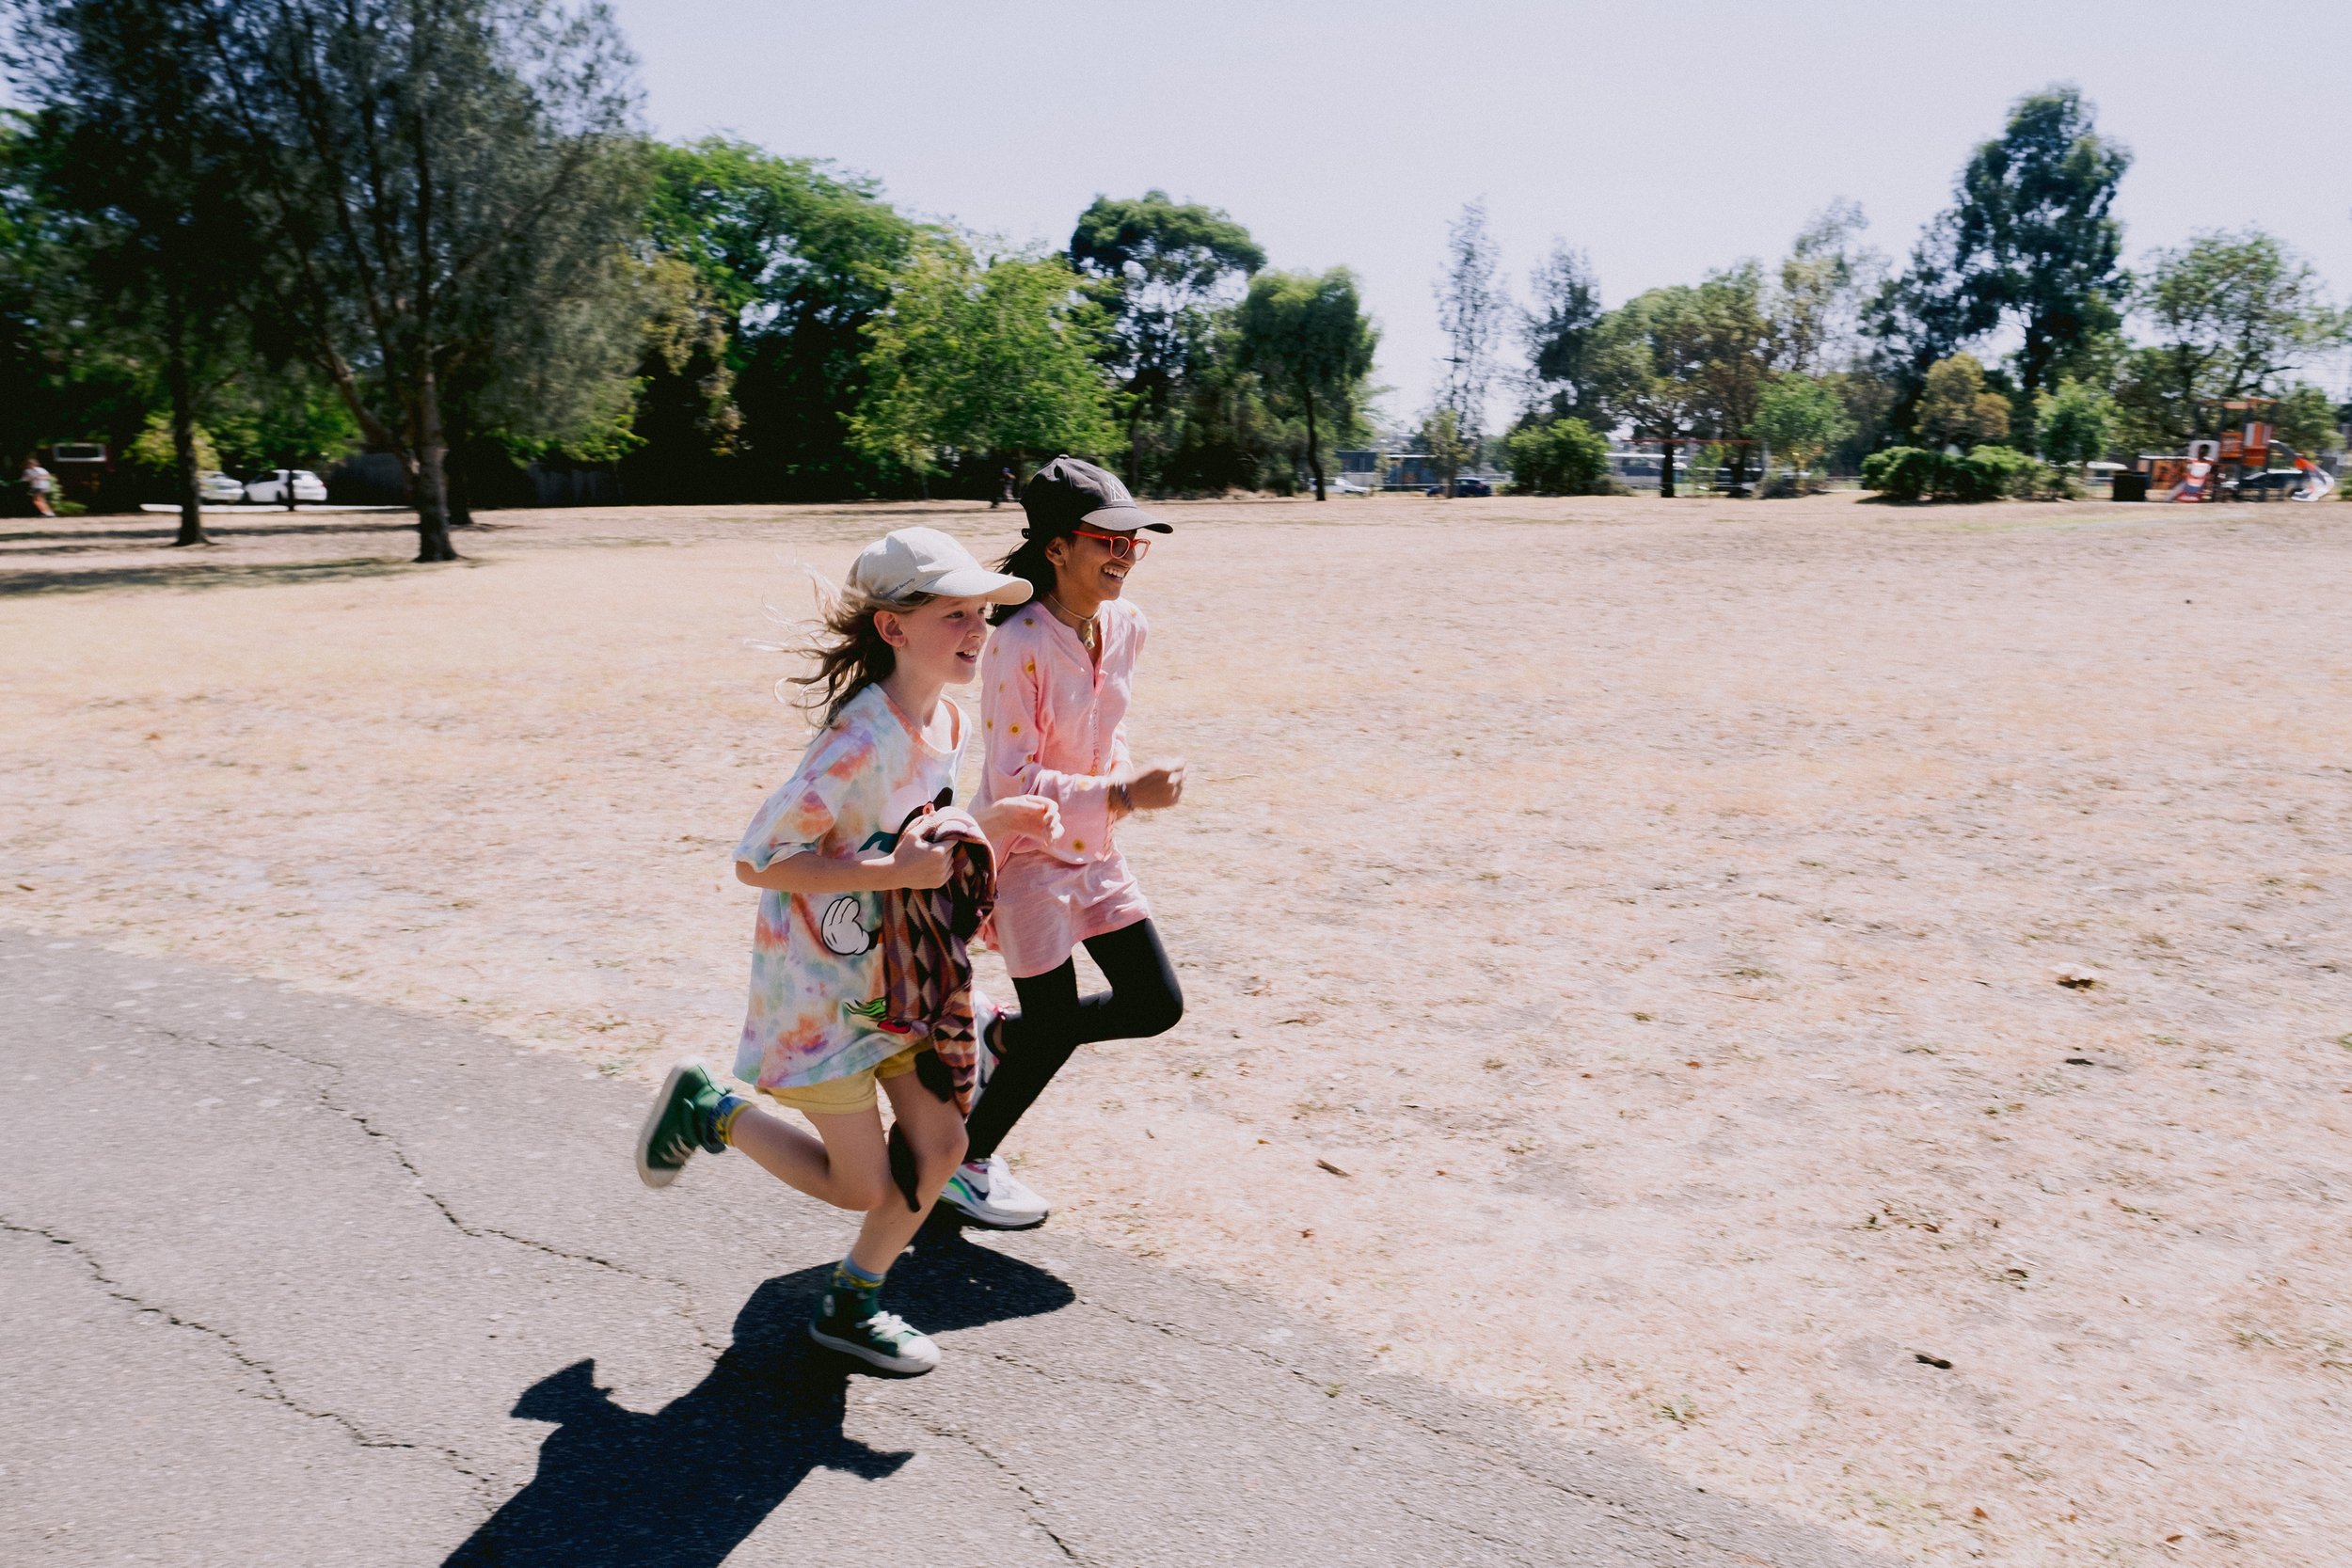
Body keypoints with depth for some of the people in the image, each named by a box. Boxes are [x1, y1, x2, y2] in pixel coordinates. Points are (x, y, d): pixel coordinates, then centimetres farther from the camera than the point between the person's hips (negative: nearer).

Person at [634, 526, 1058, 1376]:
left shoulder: (944, 722, -1)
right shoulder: (860, 741, -28)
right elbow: (756, 860, -26)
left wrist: (994, 822, -3)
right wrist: (895, 873, -32)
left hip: (892, 970, 8)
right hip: (818, 984, -8)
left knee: (940, 1144, 7)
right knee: (863, 1185, 3)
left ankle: (850, 1305, 28)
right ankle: (706, 1111, 24)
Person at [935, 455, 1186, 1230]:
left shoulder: (1126, 625, -2)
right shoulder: (1017, 643, -25)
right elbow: (1012, 780, -25)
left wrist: (1121, 772, 0)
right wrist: (1123, 796, -31)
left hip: (1093, 849, 7)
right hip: (1024, 851, -7)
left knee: (1156, 1005, 9)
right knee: (1057, 1028, 2)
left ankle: (998, 1038, 30)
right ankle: (961, 1161, 28)